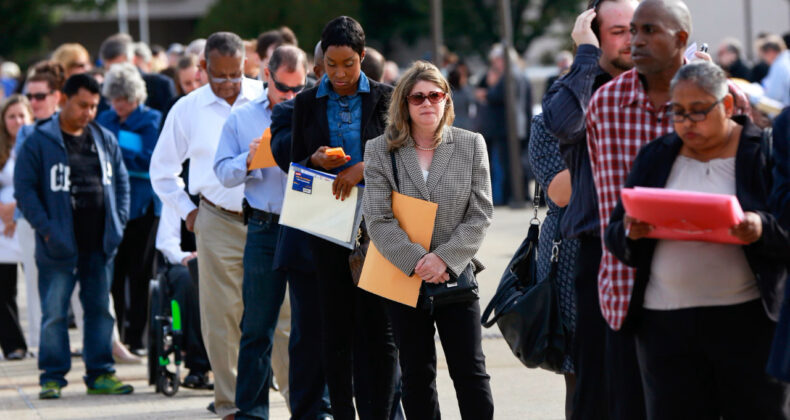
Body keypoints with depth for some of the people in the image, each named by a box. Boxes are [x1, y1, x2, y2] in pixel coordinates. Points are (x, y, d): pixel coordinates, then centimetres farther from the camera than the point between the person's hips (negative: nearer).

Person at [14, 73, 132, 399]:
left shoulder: (105, 140, 11)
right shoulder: (40, 142, -5)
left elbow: (121, 181, 18)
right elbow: (24, 189, -7)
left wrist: (118, 222, 6)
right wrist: (45, 228, -14)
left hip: (99, 244, 5)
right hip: (60, 246, -5)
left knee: (100, 309, 8)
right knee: (54, 313, -2)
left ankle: (100, 374, 15)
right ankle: (52, 377, 5)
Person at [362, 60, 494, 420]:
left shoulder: (471, 145, 3)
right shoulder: (380, 151, 1)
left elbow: (480, 215, -2)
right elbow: (378, 220, -7)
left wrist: (445, 259, -14)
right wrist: (416, 261, -18)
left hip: (456, 278, 0)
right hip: (403, 279, 0)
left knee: (471, 372, -1)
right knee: (416, 376, 7)